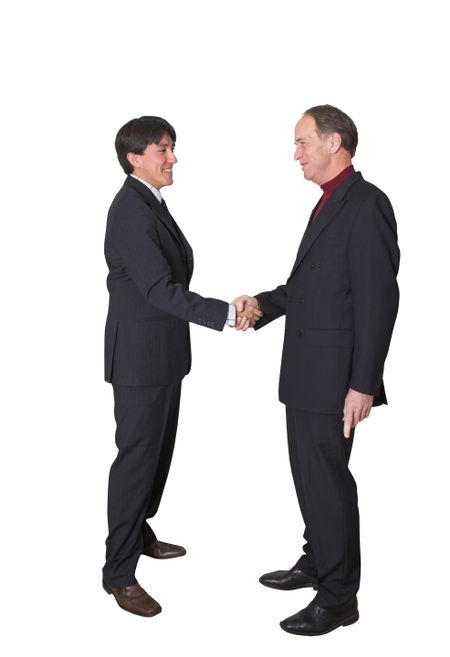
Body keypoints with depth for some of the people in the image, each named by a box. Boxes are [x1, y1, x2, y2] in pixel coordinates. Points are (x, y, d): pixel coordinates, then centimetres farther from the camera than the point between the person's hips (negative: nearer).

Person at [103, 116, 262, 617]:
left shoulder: (151, 204, 12)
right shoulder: (131, 210, -19)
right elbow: (159, 288, -27)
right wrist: (226, 313, -28)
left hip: (162, 352, 10)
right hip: (140, 355, -10)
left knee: (158, 449, 20)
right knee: (137, 456, -3)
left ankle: (138, 533, 38)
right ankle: (118, 572, 9)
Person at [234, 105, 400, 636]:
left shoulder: (366, 204, -15)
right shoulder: (330, 203, 15)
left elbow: (379, 298, -20)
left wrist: (363, 385, -22)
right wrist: (262, 303, 9)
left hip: (332, 373, -10)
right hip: (306, 371, 10)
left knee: (326, 478, 0)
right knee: (310, 472, 20)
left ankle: (338, 597, 15)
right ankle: (317, 562, 38)